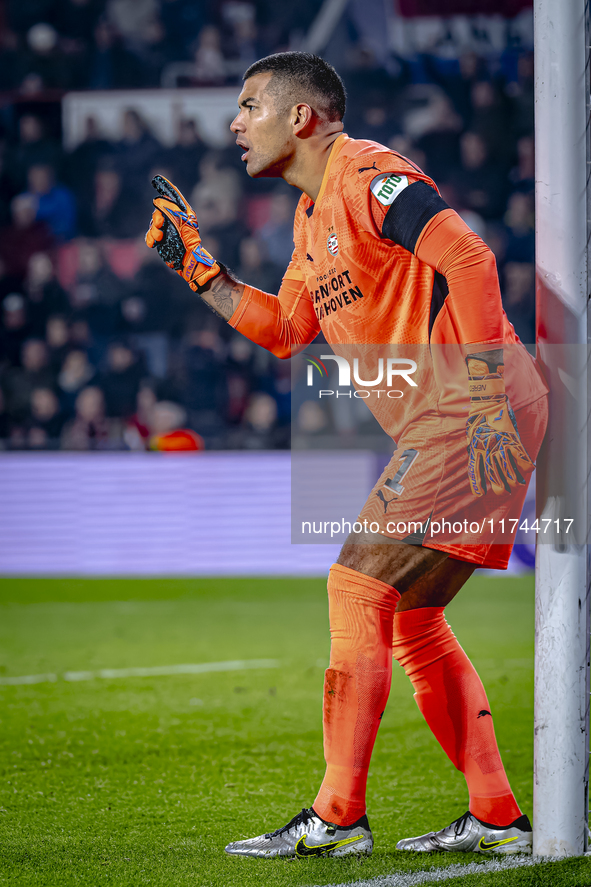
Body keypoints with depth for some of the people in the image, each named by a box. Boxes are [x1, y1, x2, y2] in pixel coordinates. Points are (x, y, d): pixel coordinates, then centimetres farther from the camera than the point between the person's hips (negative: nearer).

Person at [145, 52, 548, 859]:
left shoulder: (368, 178, -12)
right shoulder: (314, 214, 19)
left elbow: (469, 261, -22)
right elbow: (286, 331, 22)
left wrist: (485, 392, -25)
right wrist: (197, 267, 17)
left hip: (479, 418, -10)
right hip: (439, 427, 10)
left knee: (359, 587, -10)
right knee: (409, 617, 12)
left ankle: (336, 817, -9)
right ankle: (496, 817, 15)